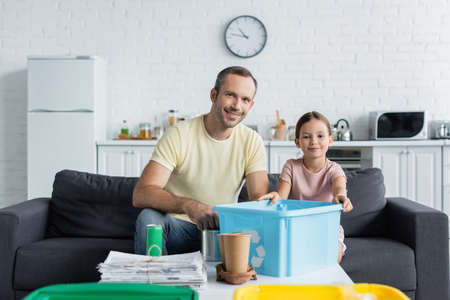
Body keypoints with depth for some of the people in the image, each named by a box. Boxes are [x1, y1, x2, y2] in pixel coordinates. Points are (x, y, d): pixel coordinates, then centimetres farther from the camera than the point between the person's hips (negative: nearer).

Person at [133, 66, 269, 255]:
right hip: (179, 227, -2)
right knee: (149, 217, -32)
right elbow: (140, 194, -21)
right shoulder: (179, 135, -12)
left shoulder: (252, 142, -1)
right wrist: (188, 205, -39)